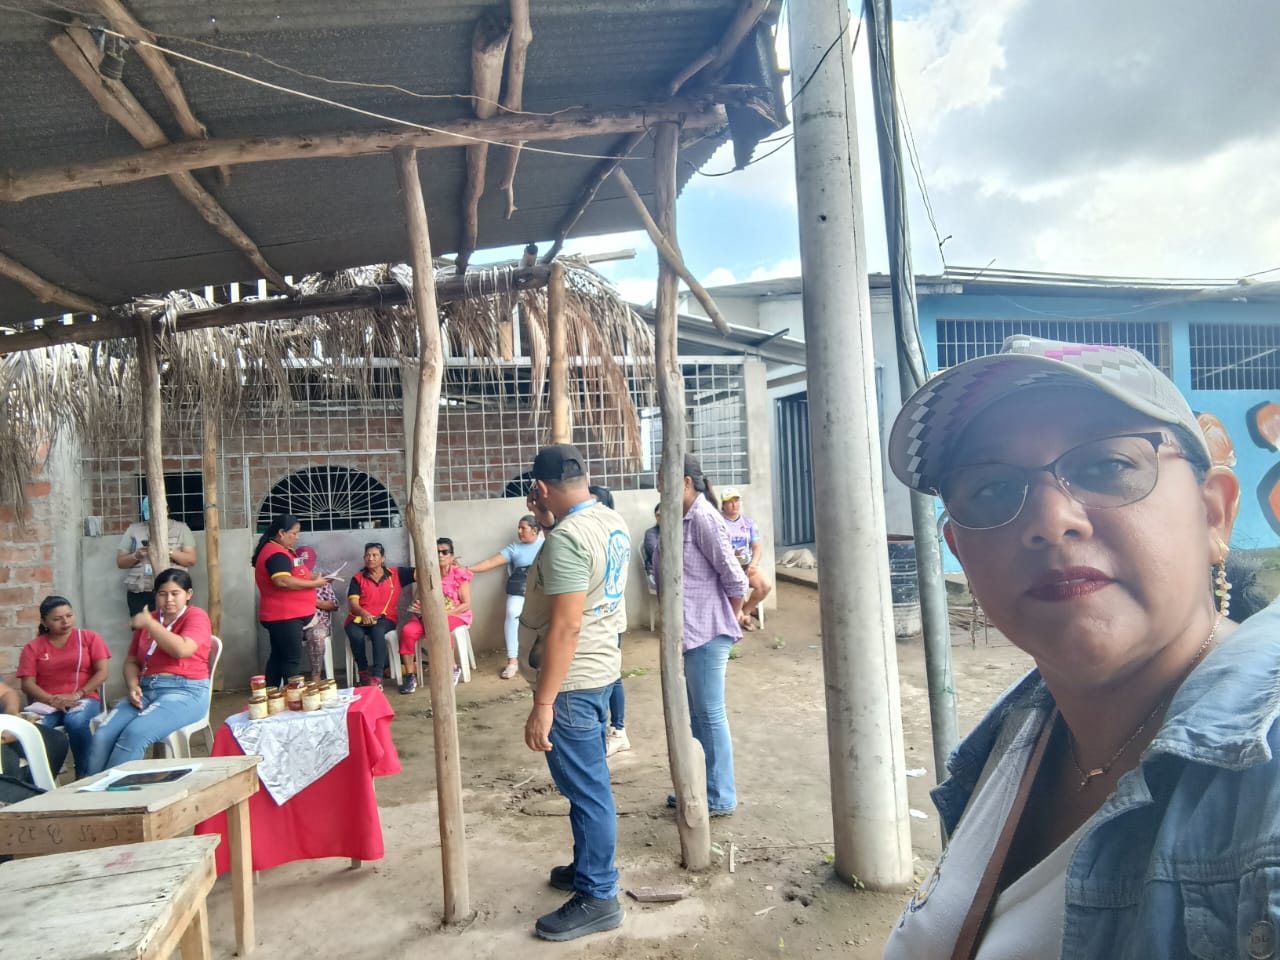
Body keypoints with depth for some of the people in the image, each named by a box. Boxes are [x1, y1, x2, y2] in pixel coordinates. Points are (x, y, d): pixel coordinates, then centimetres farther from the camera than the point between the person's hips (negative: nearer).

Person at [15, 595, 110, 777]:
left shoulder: (90, 637, 8)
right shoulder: (33, 647, 11)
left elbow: (103, 672, 0)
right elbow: (27, 684, 2)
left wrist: (77, 695, -14)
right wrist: (52, 700, -16)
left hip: (84, 699, -1)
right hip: (47, 703, 1)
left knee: (77, 723, -36)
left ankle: (84, 776, -19)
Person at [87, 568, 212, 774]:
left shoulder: (196, 616, 1)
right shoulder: (147, 620, 19)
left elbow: (182, 650, -17)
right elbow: (131, 661, 22)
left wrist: (149, 623, -8)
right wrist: (132, 686, 0)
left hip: (185, 693, -6)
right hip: (145, 691, 6)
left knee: (134, 734, -29)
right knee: (102, 736, -19)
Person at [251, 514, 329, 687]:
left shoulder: (280, 551, 17)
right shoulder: (276, 554, -17)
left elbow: (293, 575, 26)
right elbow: (283, 581, -30)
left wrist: (314, 577, 10)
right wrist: (314, 583, -22)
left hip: (282, 616, 11)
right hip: (284, 616, -11)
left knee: (278, 657, 13)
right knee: (292, 660, -7)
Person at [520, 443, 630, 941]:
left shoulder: (568, 536, -24)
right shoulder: (612, 522, 5)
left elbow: (565, 628, -28)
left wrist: (542, 704, -24)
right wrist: (548, 524, 11)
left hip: (572, 680, -10)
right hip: (598, 668, 10)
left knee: (585, 788, 2)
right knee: (587, 783, 22)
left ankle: (597, 898, 15)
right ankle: (589, 866, 37)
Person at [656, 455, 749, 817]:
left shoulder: (703, 517, -16)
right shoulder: (684, 518, 12)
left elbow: (733, 576, -17)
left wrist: (733, 618, -6)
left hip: (708, 632, -10)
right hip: (693, 631, 10)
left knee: (710, 714, 0)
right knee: (697, 714, 18)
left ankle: (720, 798, 13)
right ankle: (699, 787, 31)